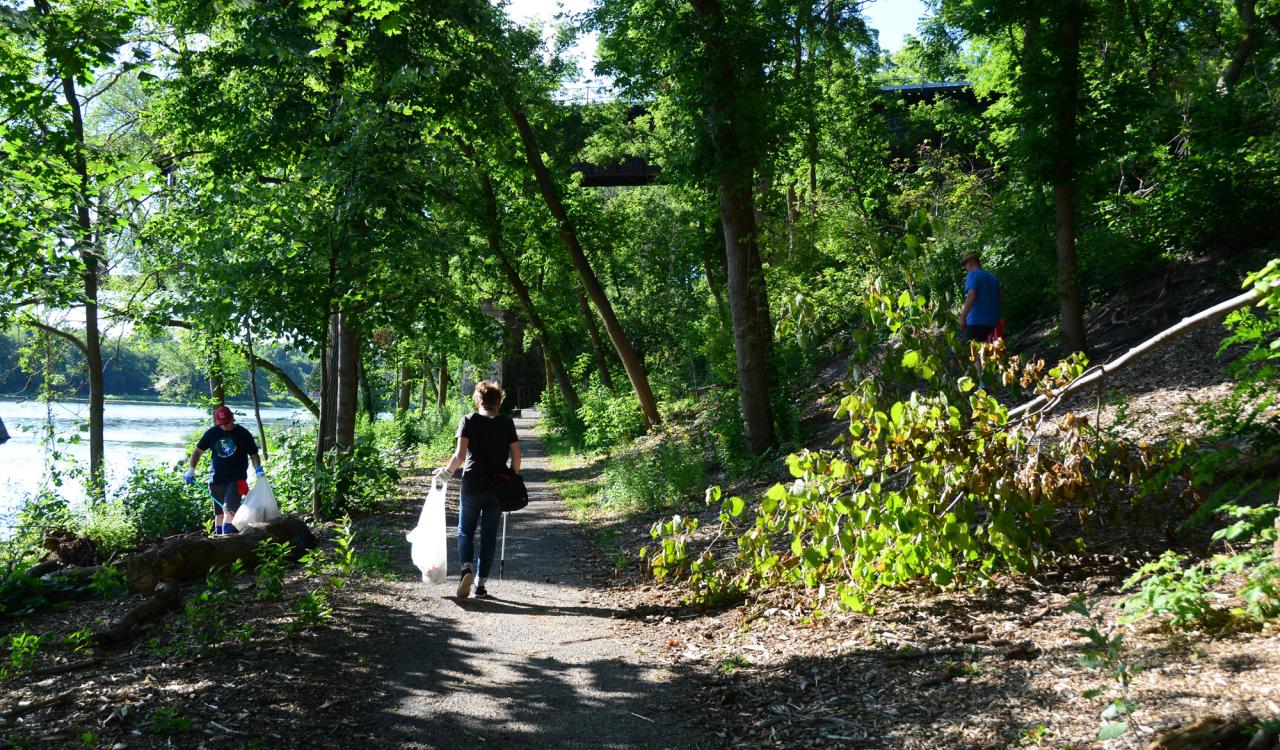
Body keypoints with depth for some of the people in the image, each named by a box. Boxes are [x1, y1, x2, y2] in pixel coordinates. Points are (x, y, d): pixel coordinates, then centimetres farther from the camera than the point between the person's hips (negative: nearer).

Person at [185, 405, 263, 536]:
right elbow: (198, 451, 11)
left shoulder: (243, 434, -3)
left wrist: (258, 468, -16)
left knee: (229, 510, -20)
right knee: (219, 513, 12)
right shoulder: (212, 433, 4)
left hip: (236, 479, -4)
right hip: (216, 479, 4)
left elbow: (253, 455, 3)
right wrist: (191, 469, -1)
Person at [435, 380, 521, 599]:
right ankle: (481, 583, 10)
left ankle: (467, 568, -11)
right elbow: (516, 456, -1)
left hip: (472, 486, -1)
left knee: (465, 531, 13)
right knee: (489, 535, 9)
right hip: (497, 488, 1)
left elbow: (460, 455, -12)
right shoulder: (507, 423, 1)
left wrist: (448, 471, 5)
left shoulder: (469, 421, -4)